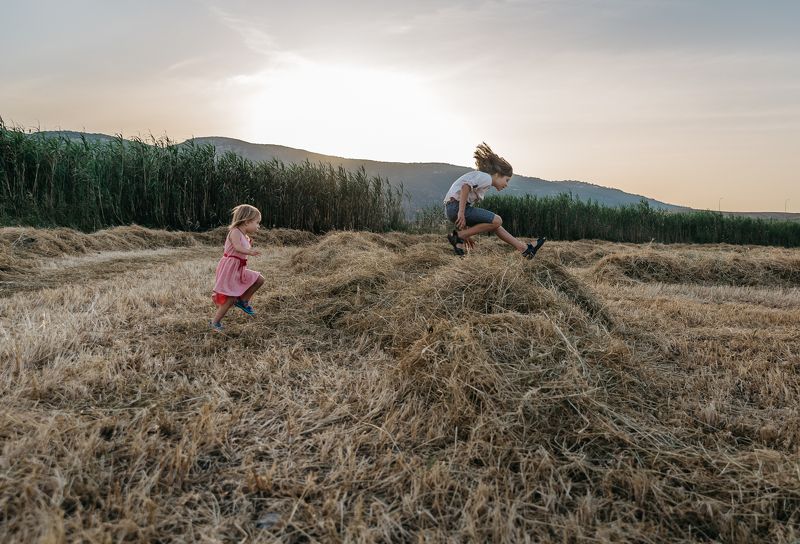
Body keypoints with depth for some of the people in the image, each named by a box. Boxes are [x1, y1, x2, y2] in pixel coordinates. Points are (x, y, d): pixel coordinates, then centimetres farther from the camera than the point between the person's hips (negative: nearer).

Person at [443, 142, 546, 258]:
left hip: (452, 209, 10)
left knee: (495, 224, 14)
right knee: (496, 221, -11)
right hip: (456, 206, -10)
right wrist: (461, 213, -26)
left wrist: (466, 233, 24)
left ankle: (525, 249, 14)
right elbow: (465, 187, -23)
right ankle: (457, 236, -8)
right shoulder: (486, 178, -6)